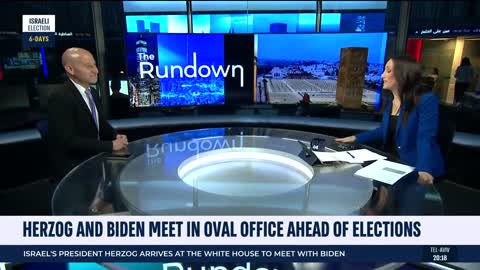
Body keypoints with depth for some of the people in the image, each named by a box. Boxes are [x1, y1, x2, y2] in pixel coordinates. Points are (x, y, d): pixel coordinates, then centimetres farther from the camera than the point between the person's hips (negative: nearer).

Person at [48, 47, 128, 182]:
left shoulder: (92, 93, 9)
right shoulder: (60, 98, -17)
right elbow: (69, 140, -23)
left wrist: (116, 136, -5)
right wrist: (111, 145, -22)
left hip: (94, 160, 8)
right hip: (73, 169, -8)